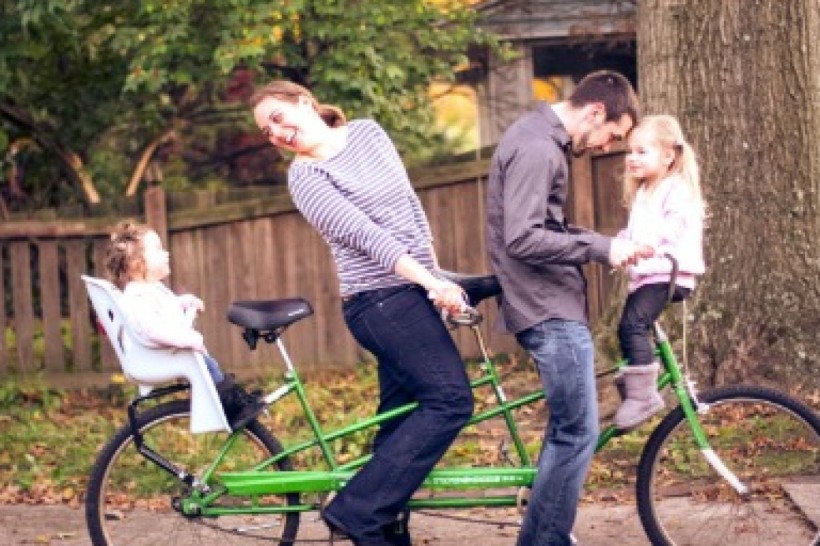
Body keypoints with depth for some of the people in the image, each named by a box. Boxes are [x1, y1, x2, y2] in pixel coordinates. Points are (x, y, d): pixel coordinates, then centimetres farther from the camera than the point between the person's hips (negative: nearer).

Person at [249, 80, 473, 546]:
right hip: (382, 299, -7)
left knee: (401, 420, 9)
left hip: (411, 294, 7)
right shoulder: (306, 176, -12)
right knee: (451, 401, -16)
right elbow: (367, 235, -20)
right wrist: (432, 282, -26)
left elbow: (410, 203, 15)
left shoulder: (368, 132, 9)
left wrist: (436, 271, 14)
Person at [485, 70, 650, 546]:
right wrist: (602, 248, -20)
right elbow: (523, 240, -26)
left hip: (553, 304, 11)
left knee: (567, 430, 16)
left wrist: (605, 244, 11)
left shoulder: (541, 138, 16)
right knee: (578, 433, -8)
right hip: (549, 309, -11)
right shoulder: (537, 149, -18)